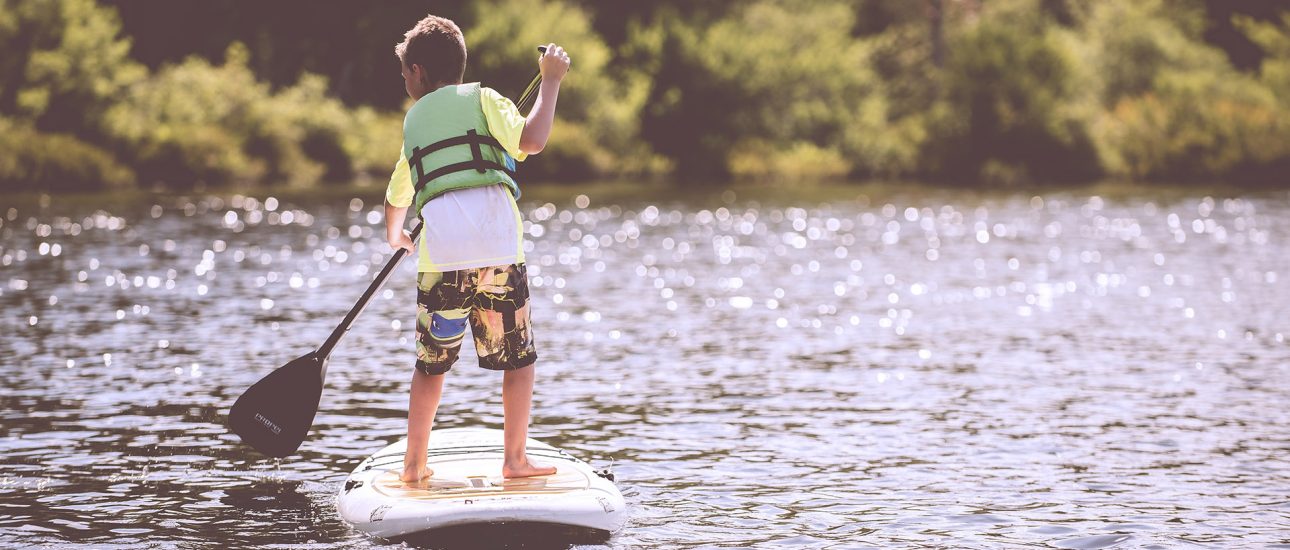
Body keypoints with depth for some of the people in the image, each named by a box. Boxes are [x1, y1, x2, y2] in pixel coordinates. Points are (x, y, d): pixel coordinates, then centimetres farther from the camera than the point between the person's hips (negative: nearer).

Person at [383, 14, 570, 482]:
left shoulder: (414, 120, 23)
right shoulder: (481, 99, 11)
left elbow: (397, 196, 37)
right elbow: (532, 140, -8)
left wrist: (395, 235, 59)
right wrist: (550, 81, 5)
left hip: (440, 255, 3)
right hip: (499, 250, -3)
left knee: (431, 364, 14)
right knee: (519, 359, 10)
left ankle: (414, 465, 16)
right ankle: (515, 460, 9)